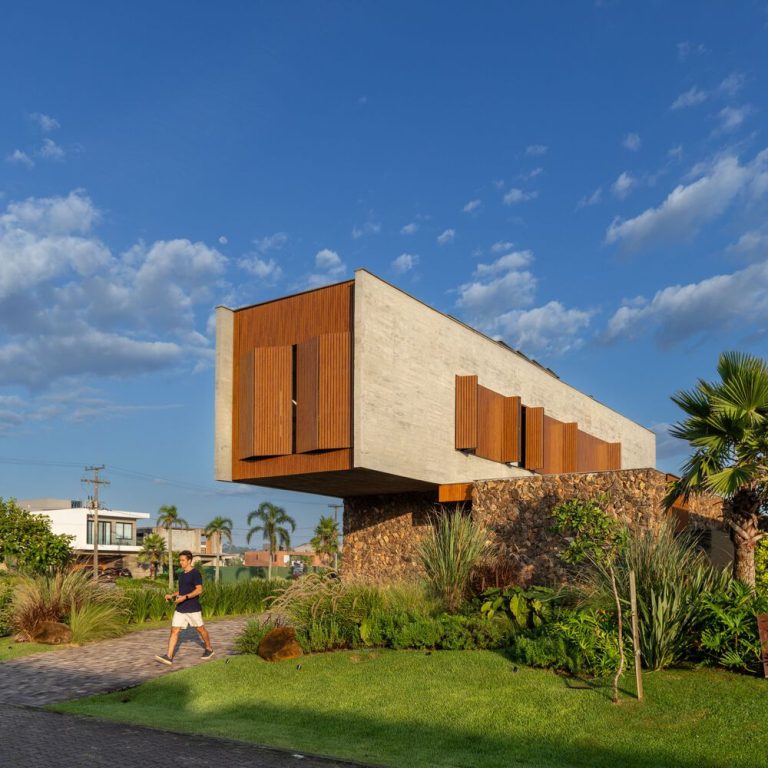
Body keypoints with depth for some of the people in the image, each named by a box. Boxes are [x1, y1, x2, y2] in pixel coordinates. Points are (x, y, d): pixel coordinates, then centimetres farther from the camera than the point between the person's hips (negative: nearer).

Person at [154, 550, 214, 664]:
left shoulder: (195, 573, -12)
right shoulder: (181, 574, 12)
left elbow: (199, 590, -17)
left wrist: (184, 597, -24)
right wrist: (172, 595, 6)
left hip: (193, 609, -7)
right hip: (180, 608, 7)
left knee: (200, 629, 8)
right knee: (174, 630, -4)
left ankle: (209, 649, 28)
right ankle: (169, 657, -7)